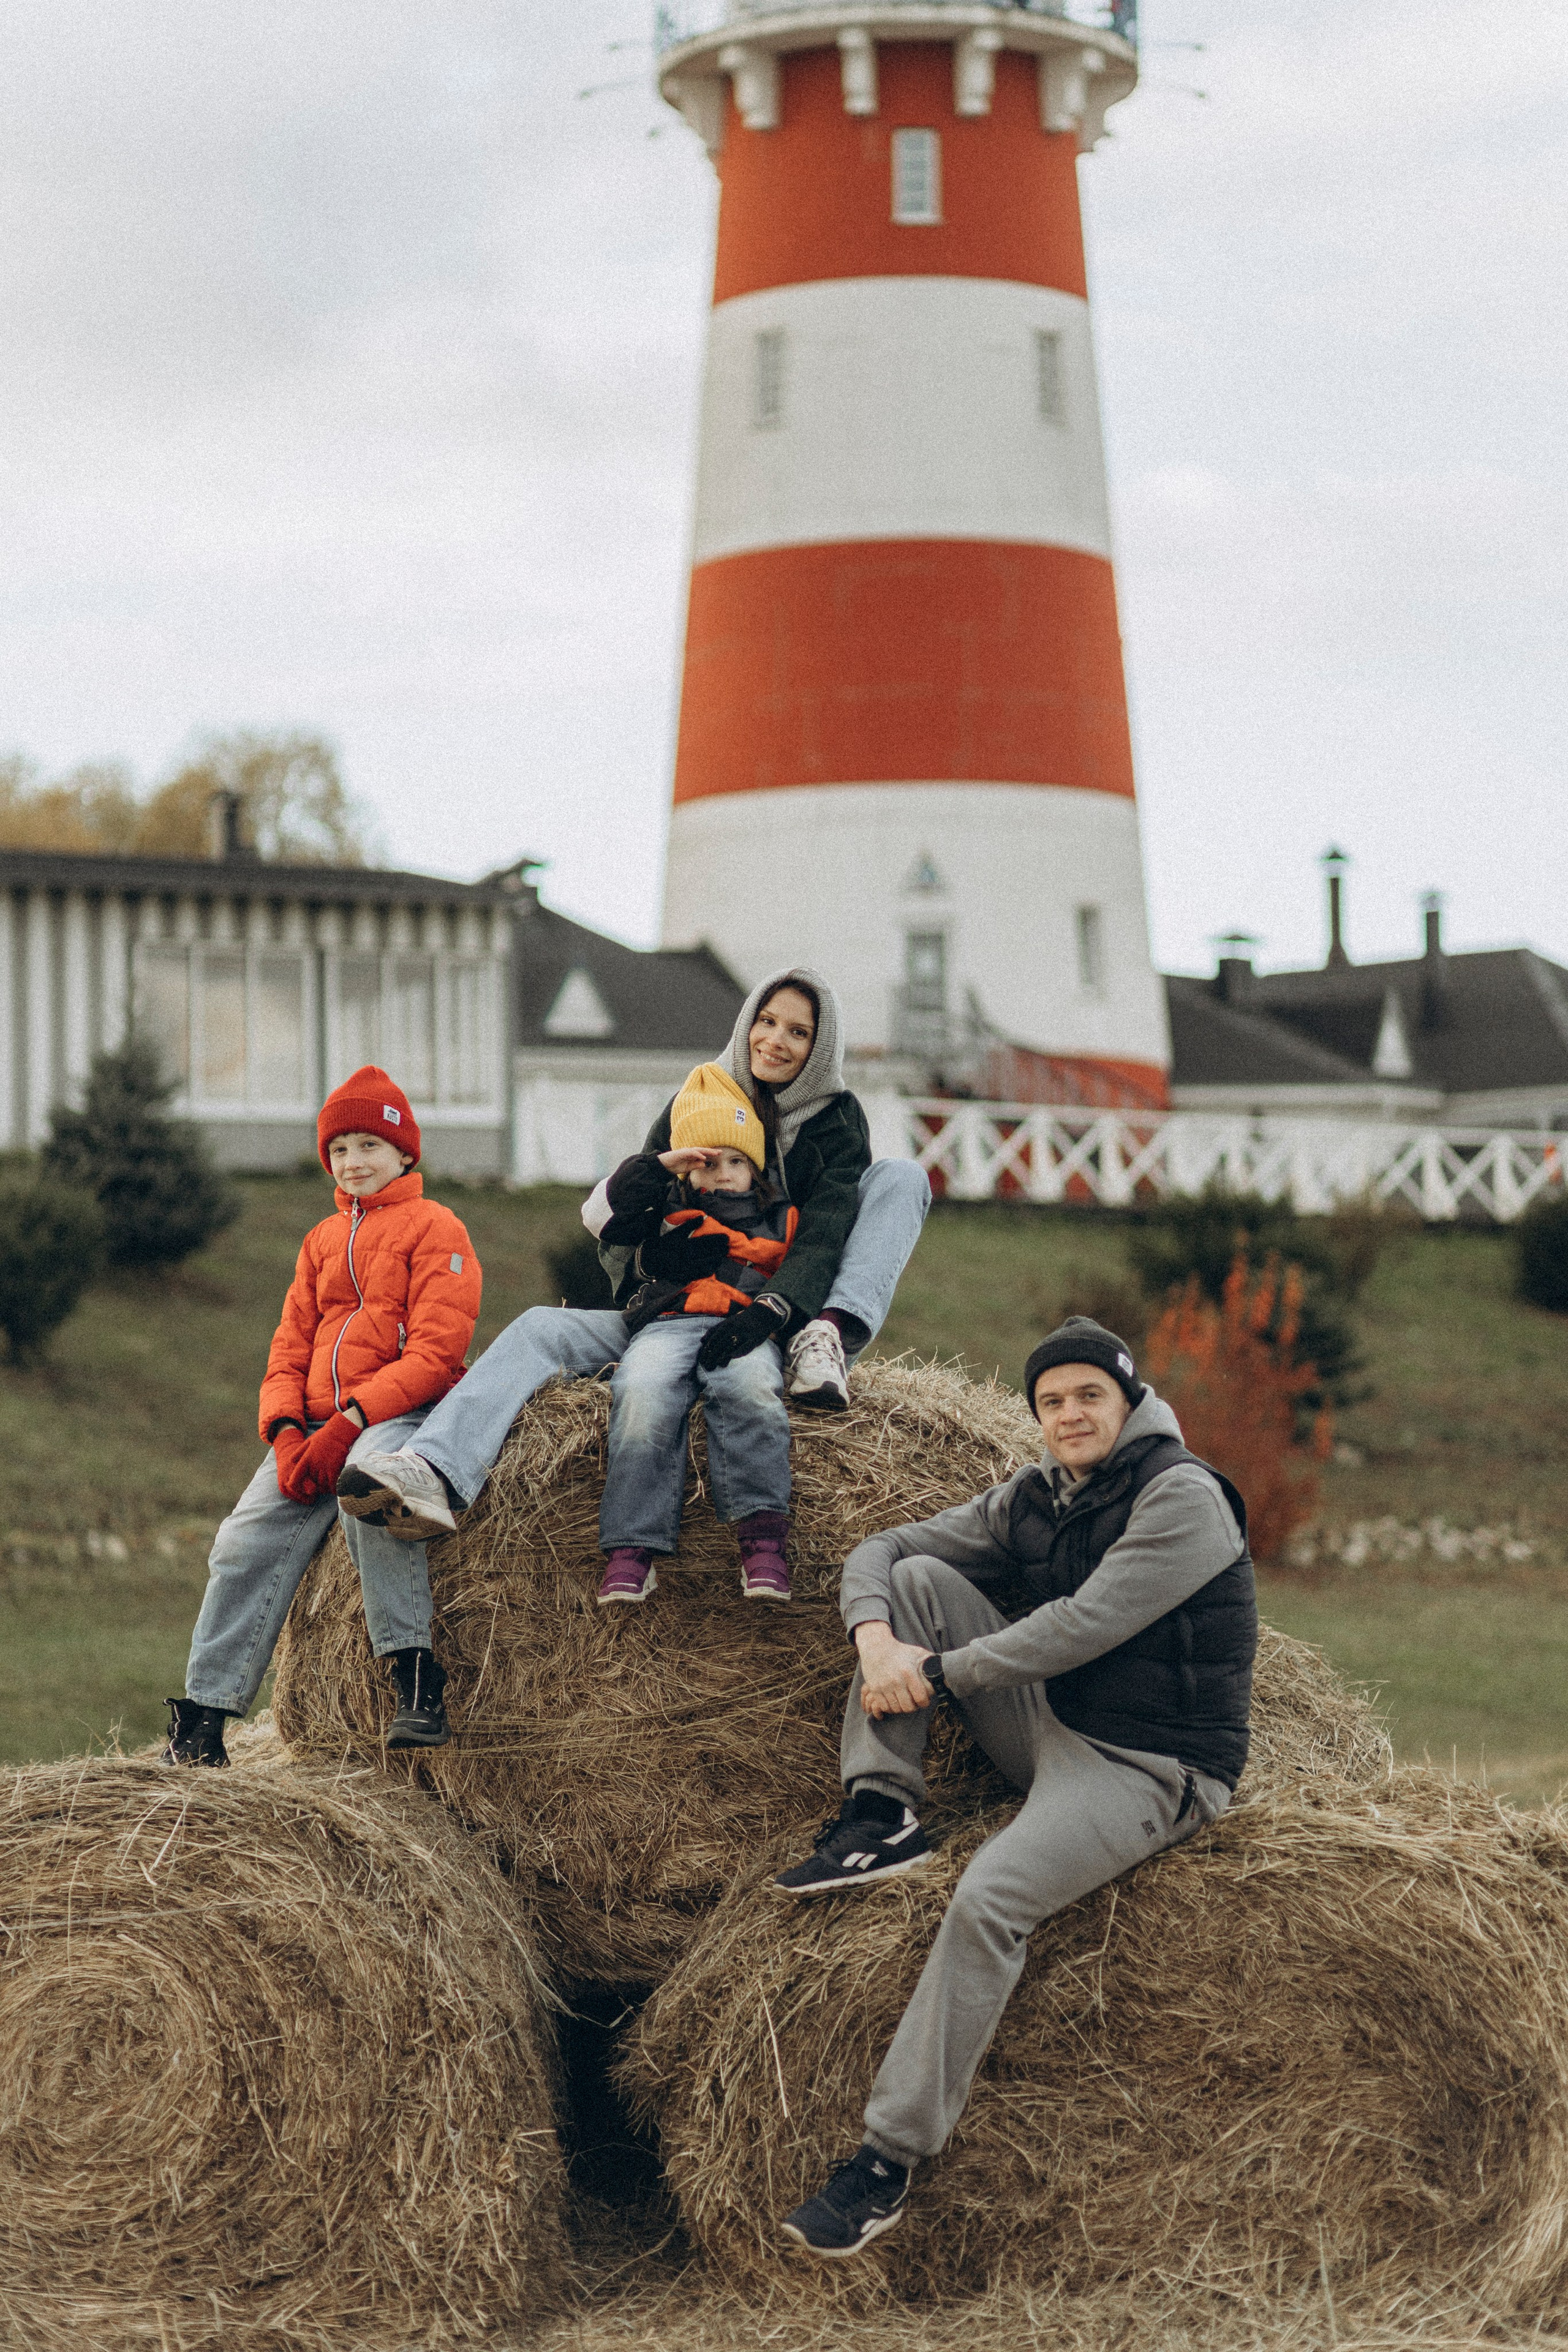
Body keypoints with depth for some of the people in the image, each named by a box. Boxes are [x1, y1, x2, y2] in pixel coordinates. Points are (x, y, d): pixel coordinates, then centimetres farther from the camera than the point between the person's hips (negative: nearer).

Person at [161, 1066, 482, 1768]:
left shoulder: (434, 1228, 2)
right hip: (318, 1422, 6)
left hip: (400, 1414, -6)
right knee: (248, 1537, -13)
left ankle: (416, 1679, -36)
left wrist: (350, 1421, -19)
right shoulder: (323, 1240, 23)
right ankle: (201, 1719, -10)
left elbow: (435, 1354, -9)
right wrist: (286, 1432, -4)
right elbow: (291, 1346, 17)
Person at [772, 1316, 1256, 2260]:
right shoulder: (1029, 1501, 9)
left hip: (1146, 1768, -8)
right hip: (1048, 1724, 8)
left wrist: (937, 1672, -15)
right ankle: (886, 1817, -5)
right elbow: (878, 1552, 11)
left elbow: (1084, 1624, -21)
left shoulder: (1184, 1497, -14)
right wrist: (876, 1636, -13)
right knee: (918, 1577, -2)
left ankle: (891, 2162, -27)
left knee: (990, 1897, -31)